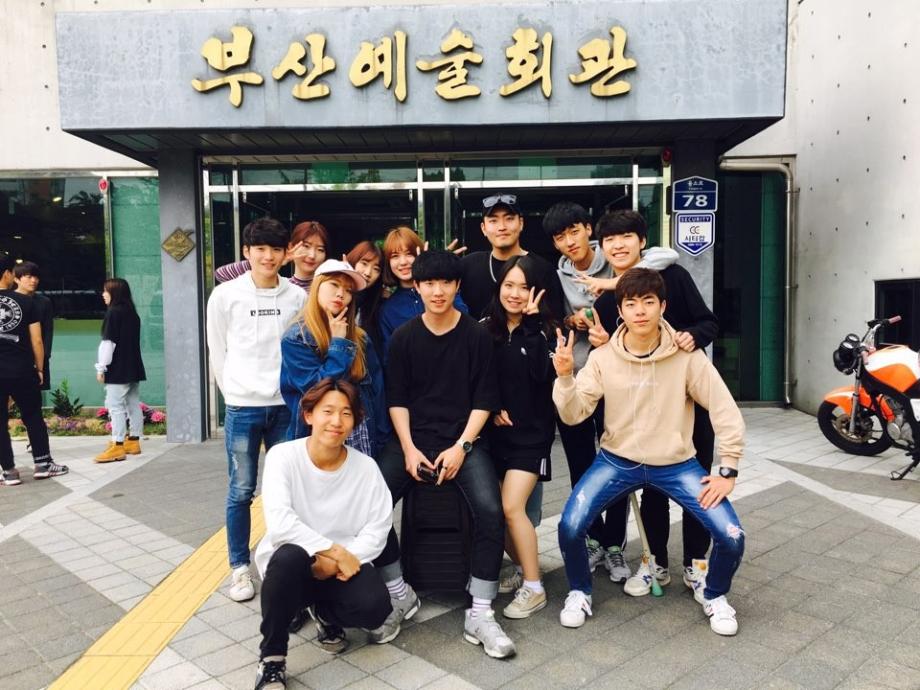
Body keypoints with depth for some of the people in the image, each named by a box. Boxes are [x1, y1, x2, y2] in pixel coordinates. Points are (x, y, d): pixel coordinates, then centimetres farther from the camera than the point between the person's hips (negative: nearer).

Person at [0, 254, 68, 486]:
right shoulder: (25, 302, -3)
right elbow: (37, 340, -2)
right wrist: (39, 369, 9)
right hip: (23, 371, -1)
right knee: (33, 417, 12)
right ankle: (43, 464, 19)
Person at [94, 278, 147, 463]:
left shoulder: (113, 312, -12)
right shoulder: (132, 313, 13)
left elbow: (108, 343, -15)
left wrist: (101, 367, -10)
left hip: (118, 368, -9)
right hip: (134, 367, 9)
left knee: (116, 406, -7)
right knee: (133, 404, 11)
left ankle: (117, 447, -8)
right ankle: (133, 441, 17)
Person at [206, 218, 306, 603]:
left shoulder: (297, 297, 2)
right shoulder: (225, 295, -1)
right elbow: (217, 353, 5)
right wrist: (236, 393, 6)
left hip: (286, 406, 1)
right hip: (242, 408, -1)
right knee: (241, 491, 6)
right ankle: (240, 567, 20)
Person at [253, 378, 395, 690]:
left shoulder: (366, 467, -7)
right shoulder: (283, 456, -14)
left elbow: (378, 528, -8)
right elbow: (279, 522, -25)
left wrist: (339, 561, -22)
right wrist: (335, 551, -26)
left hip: (343, 565, 2)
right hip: (291, 563, -2)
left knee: (374, 606, -26)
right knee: (289, 556, -37)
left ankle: (327, 613, 13)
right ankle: (271, 658, -12)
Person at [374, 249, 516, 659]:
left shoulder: (477, 335, 0)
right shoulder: (403, 337, 5)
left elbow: (484, 400, 0)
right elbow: (396, 399, 6)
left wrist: (461, 447, -10)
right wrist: (408, 448, -6)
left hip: (463, 440, -1)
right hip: (412, 439, 2)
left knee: (490, 510, -25)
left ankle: (479, 614, -9)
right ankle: (399, 594, 3)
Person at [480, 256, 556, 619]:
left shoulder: (542, 329, -4)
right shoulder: (484, 328, 2)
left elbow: (541, 373, -22)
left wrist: (532, 322, -21)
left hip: (531, 432, -4)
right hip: (494, 432, 4)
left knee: (512, 507, -12)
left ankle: (534, 588, 4)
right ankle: (522, 568, 30)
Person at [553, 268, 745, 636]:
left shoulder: (687, 356, -12)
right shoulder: (603, 357, -9)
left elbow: (727, 412, -7)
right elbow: (573, 415, -12)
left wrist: (728, 470, -10)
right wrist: (564, 375, -28)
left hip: (676, 464, 0)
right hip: (617, 460, 1)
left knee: (732, 538, -14)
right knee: (570, 526, -19)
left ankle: (713, 594, 21)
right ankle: (579, 592, 14)